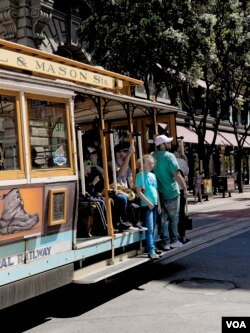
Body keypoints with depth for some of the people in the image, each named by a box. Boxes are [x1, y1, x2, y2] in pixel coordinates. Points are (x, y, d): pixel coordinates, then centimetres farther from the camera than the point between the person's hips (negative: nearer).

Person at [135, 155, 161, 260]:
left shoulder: (153, 175, 14)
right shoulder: (140, 175, -8)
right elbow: (139, 192, -13)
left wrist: (158, 204, 14)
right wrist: (148, 202, -16)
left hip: (154, 204, 7)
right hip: (146, 205, -7)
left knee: (153, 228, 13)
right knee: (149, 228, -10)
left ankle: (153, 247, 21)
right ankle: (151, 251, -11)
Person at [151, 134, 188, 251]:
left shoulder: (152, 156, 3)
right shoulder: (169, 156, -15)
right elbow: (177, 174, -20)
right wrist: (185, 188, -14)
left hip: (159, 193, 5)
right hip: (171, 192, -5)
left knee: (164, 218, 11)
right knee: (174, 218, 10)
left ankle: (165, 242, 14)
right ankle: (174, 241, 18)